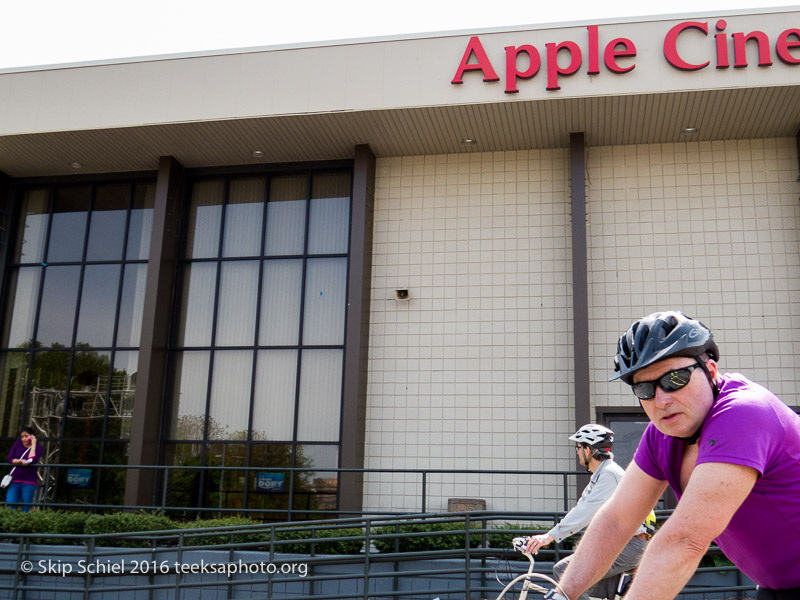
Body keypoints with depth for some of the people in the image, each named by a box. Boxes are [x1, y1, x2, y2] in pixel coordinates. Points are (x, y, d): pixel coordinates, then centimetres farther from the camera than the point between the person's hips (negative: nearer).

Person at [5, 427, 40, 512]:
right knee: (9, 506, -7)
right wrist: (21, 461, -15)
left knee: (25, 508, -2)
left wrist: (33, 444, -10)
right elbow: (9, 459, 2)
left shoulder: (38, 448, 2)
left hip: (29, 482, -2)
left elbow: (32, 460, -15)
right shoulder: (18, 443, 9)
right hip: (15, 480, 2)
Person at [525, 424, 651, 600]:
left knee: (564, 569, -20)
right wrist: (546, 536, 7)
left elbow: (587, 512, -25)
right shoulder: (599, 476, 19)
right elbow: (580, 511, 17)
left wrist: (551, 536, -30)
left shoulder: (610, 474, -14)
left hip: (627, 545, -11)